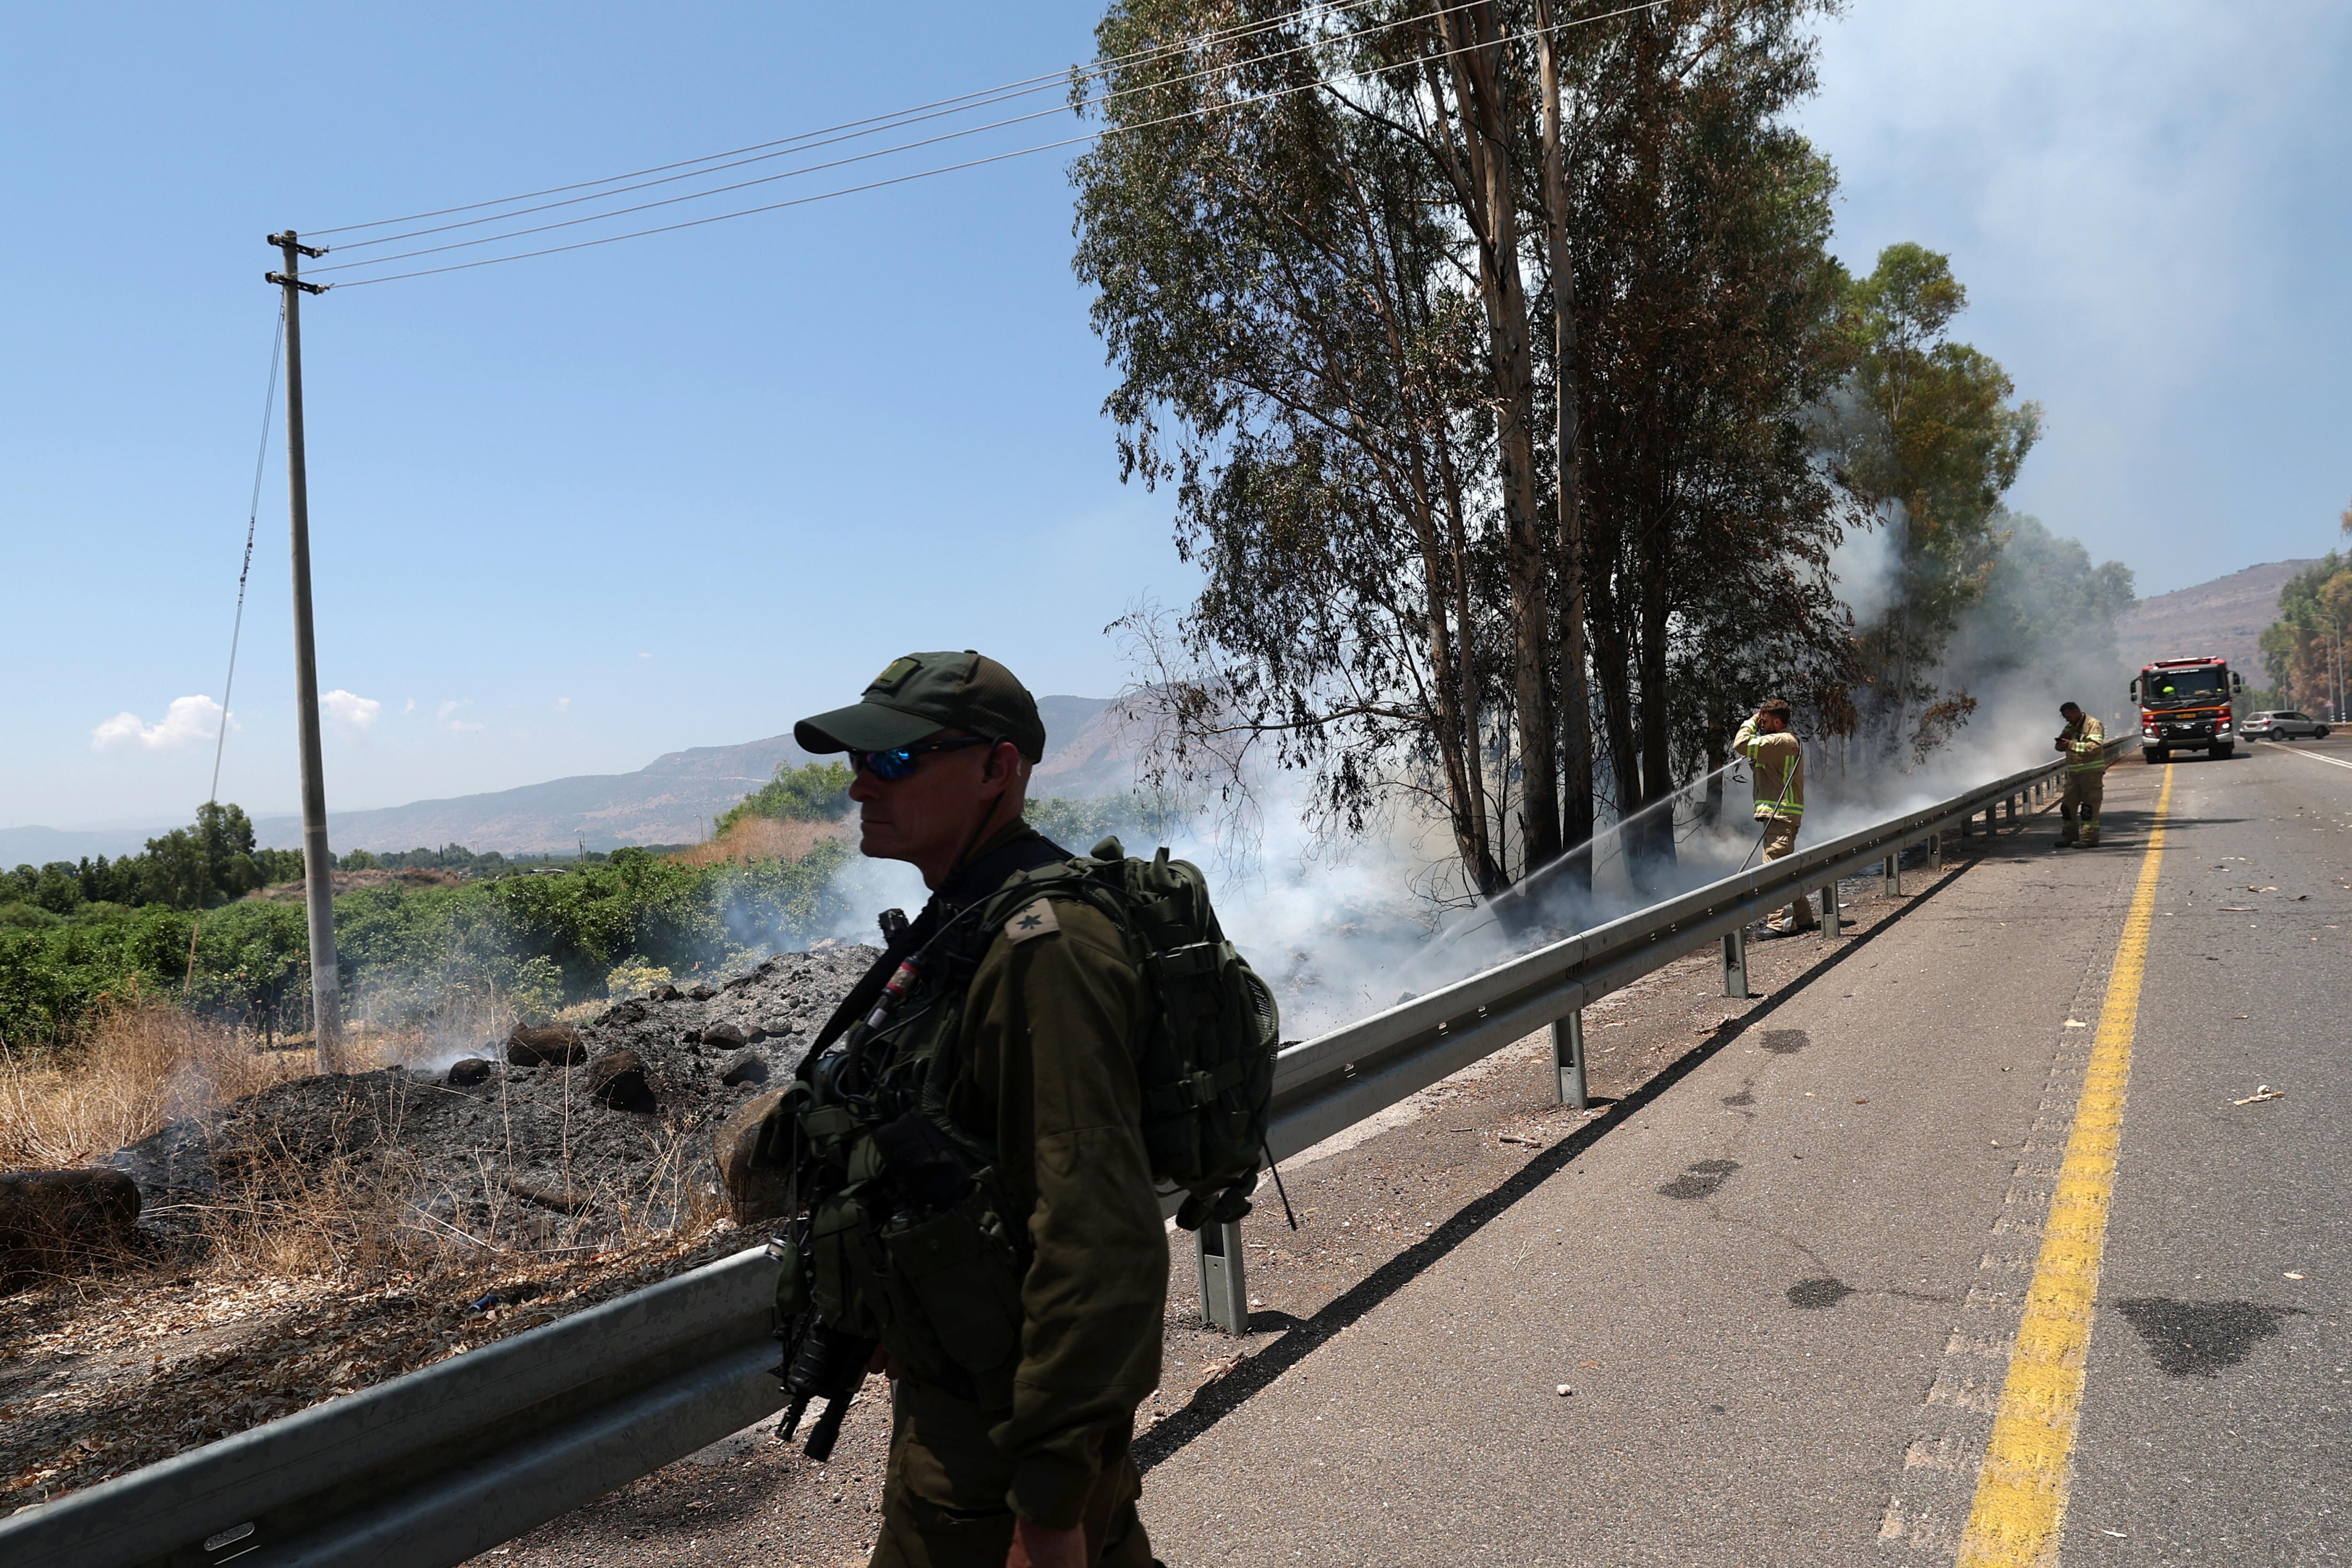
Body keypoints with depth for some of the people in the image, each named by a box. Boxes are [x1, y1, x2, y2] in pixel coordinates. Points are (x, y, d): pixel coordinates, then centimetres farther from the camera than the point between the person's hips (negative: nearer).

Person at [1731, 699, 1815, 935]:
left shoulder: (1779, 741, -13)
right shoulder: (1792, 742, 21)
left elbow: (1741, 745, -19)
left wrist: (1751, 722, -4)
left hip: (1779, 815, -11)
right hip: (1787, 815, 11)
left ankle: (1779, 924, -13)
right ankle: (1803, 918, 23)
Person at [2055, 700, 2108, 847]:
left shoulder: (2094, 725, -7)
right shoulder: (2070, 727, 18)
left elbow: (2094, 747, -20)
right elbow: (2061, 747, 17)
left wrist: (2072, 744, -24)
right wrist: (2062, 740, -5)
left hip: (2091, 772, -8)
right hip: (2074, 772, 8)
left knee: (2089, 807, -7)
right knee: (2068, 805, 9)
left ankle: (2089, 839, -5)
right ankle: (2069, 836, 17)